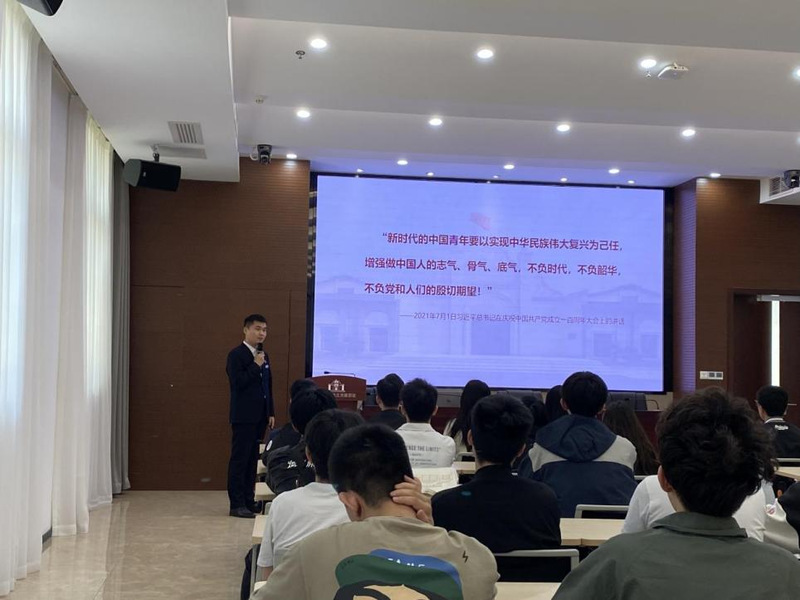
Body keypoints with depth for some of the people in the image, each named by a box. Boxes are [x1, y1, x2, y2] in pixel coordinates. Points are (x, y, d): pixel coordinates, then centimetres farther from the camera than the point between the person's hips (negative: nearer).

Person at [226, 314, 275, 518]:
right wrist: (255, 365, -15)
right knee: (240, 459, -4)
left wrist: (271, 413, 14)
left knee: (253, 460, 10)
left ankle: (249, 501, 15)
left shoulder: (264, 356, 16)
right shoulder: (236, 355, -7)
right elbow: (238, 382, -18)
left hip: (260, 416, 7)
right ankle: (237, 504, -2)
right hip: (244, 417, -7)